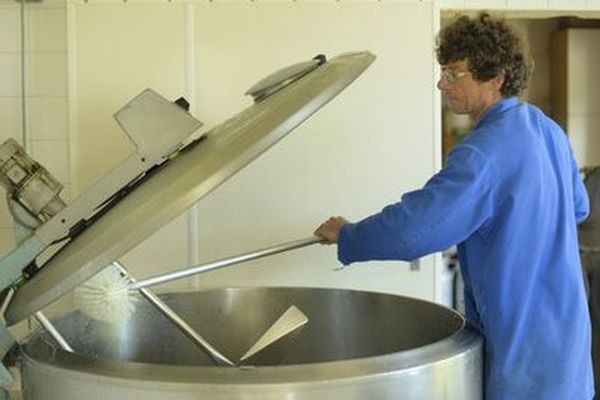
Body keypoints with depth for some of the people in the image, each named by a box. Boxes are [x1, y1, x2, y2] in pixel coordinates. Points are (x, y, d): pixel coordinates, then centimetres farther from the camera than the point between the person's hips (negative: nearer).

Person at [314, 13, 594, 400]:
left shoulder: (486, 153, -24)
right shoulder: (549, 130, 4)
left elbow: (413, 229, -29)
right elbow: (577, 207, 20)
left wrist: (346, 237, -13)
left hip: (525, 345, -9)